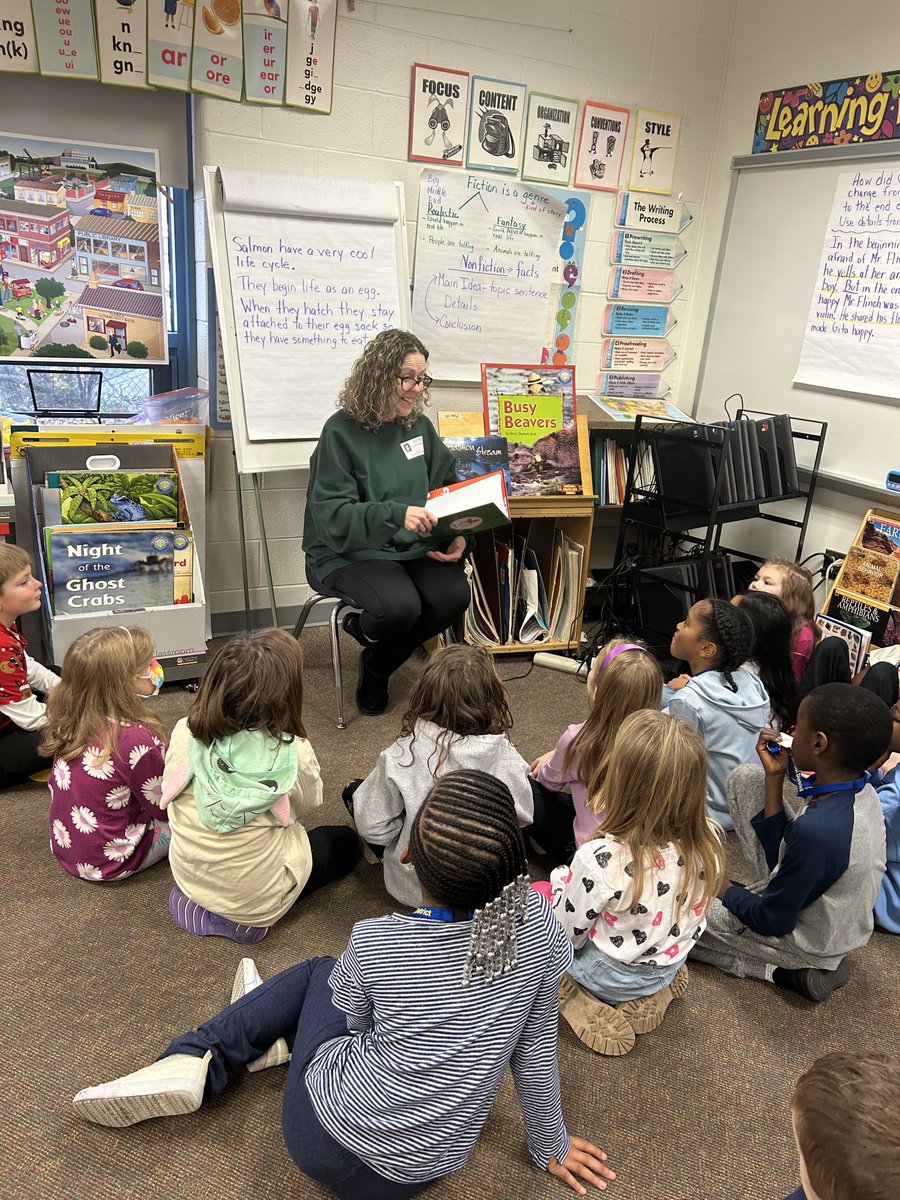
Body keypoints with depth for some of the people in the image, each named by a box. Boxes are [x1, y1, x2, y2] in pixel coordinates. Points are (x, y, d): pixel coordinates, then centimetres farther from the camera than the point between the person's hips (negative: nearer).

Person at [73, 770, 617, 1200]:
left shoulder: (376, 942, -25)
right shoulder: (538, 925, -20)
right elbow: (537, 1049, -6)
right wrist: (550, 1147, 12)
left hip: (326, 1133, -3)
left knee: (320, 973, 19)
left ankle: (195, 1062, 13)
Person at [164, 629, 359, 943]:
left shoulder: (184, 733, -20)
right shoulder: (293, 754, -28)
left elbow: (168, 791, -1)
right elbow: (305, 804, -6)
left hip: (186, 878, 6)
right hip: (255, 901, -5)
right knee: (345, 841, 21)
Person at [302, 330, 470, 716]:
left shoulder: (419, 427, 7)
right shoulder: (341, 431, -11)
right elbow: (331, 514, -20)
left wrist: (458, 535, -10)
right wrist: (396, 514, -35)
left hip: (415, 545, 6)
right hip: (348, 550, -5)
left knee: (454, 595, -21)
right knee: (401, 605, -32)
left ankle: (377, 666, 7)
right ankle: (365, 633, 10)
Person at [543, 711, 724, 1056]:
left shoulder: (600, 859, -38)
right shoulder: (709, 840, -23)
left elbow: (565, 933, -21)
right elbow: (679, 904, -2)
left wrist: (561, 879, -2)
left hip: (609, 977, -5)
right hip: (669, 968, 5)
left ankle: (580, 998, 5)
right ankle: (652, 994, 16)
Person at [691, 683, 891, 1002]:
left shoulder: (817, 830, -38)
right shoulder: (861, 791, -12)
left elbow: (772, 920, -22)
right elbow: (782, 852, -1)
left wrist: (726, 890, -3)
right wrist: (775, 777, -8)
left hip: (809, 942, -8)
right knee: (746, 779, 2)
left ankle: (787, 971, 0)